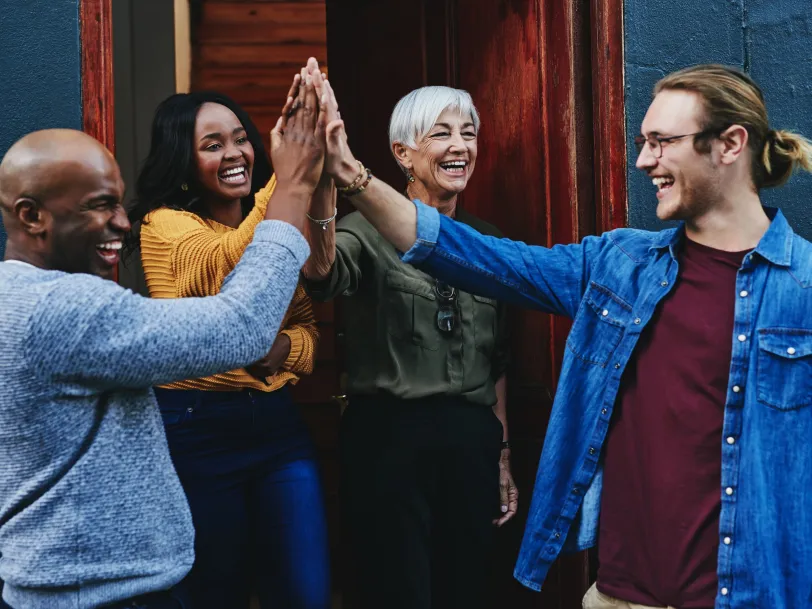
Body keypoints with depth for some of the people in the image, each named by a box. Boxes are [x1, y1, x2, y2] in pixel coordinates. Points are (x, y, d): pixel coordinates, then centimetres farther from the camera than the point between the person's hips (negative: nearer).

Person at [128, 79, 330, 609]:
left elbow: (309, 323, 14)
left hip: (277, 420, 5)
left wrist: (285, 349, -10)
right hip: (197, 427, -4)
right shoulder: (165, 224, -8)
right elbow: (231, 266, -30)